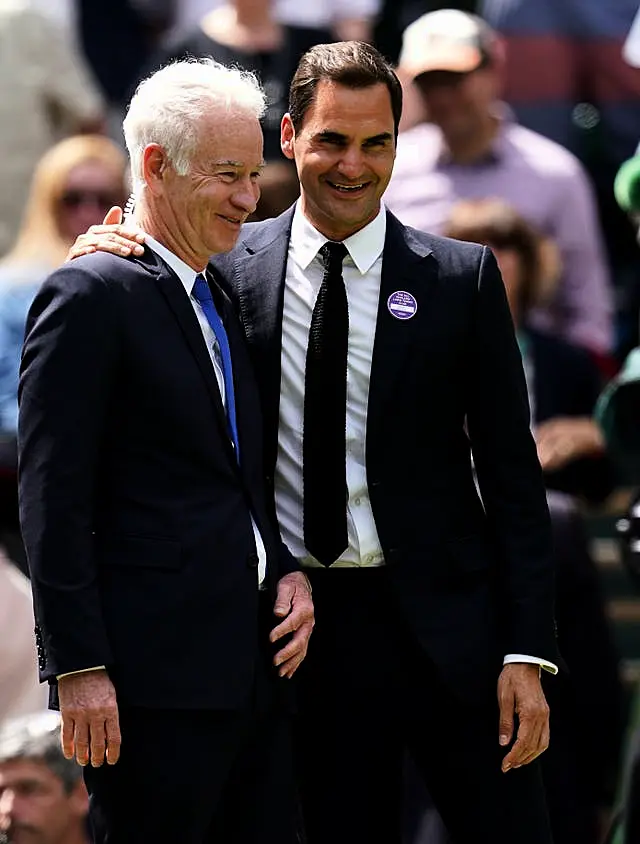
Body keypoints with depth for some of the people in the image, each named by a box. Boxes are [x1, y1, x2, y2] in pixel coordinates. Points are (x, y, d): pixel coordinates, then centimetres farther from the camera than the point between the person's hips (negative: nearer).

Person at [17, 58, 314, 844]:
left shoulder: (222, 303, 20)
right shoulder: (91, 297, -7)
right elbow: (53, 499, -12)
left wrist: (287, 573, 6)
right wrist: (79, 669, -17)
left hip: (255, 660, 8)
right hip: (156, 676, -8)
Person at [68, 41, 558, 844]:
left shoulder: (461, 277, 1)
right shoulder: (231, 267, 3)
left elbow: (511, 470, 1)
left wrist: (527, 653, -6)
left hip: (446, 624, -1)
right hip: (306, 627, 1)